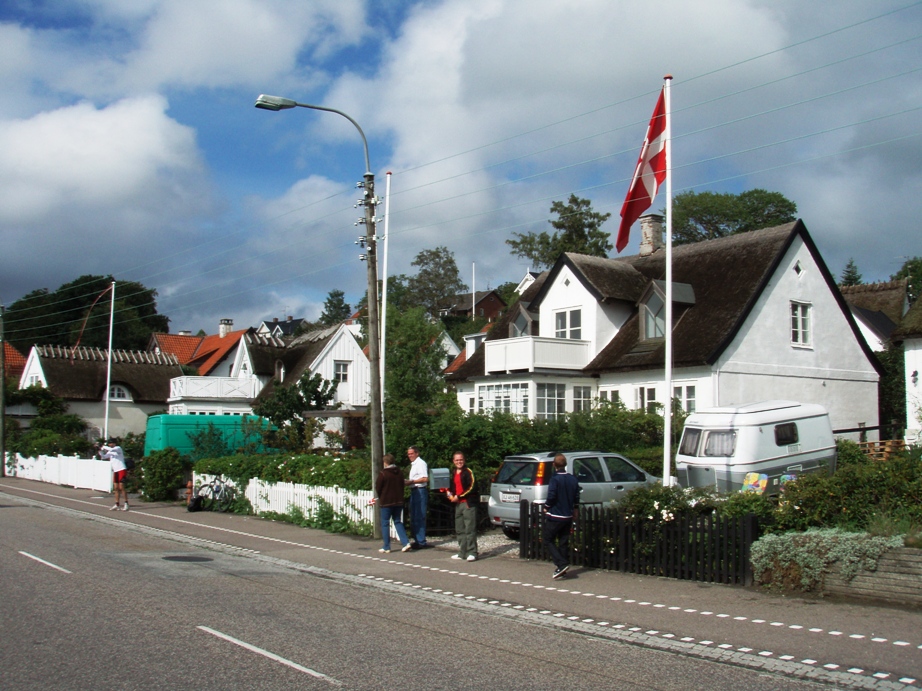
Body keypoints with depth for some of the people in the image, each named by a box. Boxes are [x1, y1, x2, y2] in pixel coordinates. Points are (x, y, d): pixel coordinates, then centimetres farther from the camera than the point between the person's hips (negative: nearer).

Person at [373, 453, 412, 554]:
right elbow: (402, 486, 10)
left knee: (385, 524, 4)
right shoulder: (399, 473, 4)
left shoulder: (383, 473, -13)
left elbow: (377, 488, -8)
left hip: (386, 502, -5)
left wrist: (380, 498, 10)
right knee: (398, 522, 14)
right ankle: (405, 542, 0)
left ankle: (386, 547, 6)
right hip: (399, 502, 5)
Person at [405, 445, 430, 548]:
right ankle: (417, 540, 21)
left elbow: (425, 478, -19)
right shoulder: (413, 464, 19)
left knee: (419, 517, -8)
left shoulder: (420, 463, -10)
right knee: (413, 518, 13)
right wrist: (408, 482, 8)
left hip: (420, 491, -10)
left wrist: (412, 481, -15)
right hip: (414, 491, 10)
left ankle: (421, 542, -4)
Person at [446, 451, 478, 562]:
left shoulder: (468, 472, -6)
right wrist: (450, 495, 6)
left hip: (468, 503, -8)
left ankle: (472, 553, -8)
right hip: (458, 504, 8)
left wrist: (459, 496, -13)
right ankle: (462, 553, 17)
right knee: (460, 530, 11)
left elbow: (472, 487, -14)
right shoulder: (453, 473, 16)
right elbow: (449, 487, 26)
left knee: (470, 529, -9)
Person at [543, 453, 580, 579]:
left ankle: (561, 564, -12)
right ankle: (561, 568, 14)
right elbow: (576, 497, 11)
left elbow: (551, 496, -18)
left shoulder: (555, 479, -15)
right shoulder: (573, 479, 6)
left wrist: (546, 508, -2)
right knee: (564, 542, 12)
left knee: (549, 540, 2)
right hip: (568, 516, 6)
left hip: (554, 516, -6)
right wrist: (575, 510, 23)